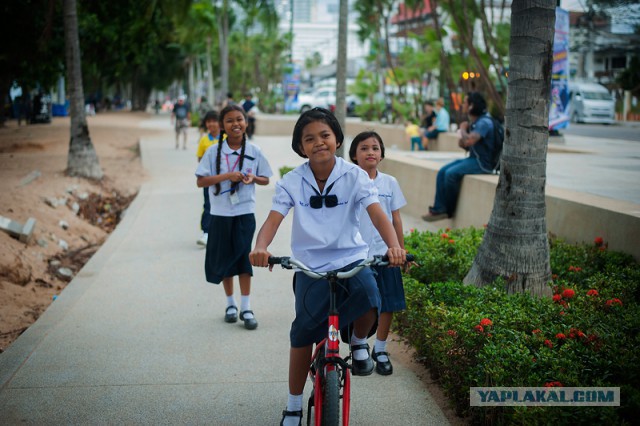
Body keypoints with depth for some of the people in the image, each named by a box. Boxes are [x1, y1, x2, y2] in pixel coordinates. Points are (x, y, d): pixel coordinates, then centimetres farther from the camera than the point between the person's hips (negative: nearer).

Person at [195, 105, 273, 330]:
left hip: (245, 213, 0)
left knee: (243, 257, -2)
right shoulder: (213, 152, -4)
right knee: (223, 259, 8)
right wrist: (226, 176, -19)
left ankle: (246, 307, 5)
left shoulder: (254, 152, 0)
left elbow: (265, 179, 8)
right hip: (220, 214, 1)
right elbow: (200, 181, -7)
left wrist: (252, 178, -14)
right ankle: (230, 303, 25)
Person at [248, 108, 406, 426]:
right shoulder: (292, 181, -4)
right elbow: (273, 220, -14)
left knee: (369, 298, -31)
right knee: (303, 333, -3)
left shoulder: (354, 176, -6)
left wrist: (394, 245, -37)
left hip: (351, 259, -1)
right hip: (311, 265, 1)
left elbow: (377, 213, -17)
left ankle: (359, 342, 6)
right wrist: (260, 247, -37)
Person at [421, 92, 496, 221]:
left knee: (451, 173, -22)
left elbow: (469, 141, -32)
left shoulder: (484, 122, -17)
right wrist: (462, 144, -2)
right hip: (473, 159, 10)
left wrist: (463, 129, -12)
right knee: (442, 172, -4)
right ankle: (439, 209, -11)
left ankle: (449, 210, -4)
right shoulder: (474, 122, 15)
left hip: (482, 163, -10)